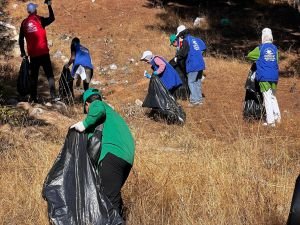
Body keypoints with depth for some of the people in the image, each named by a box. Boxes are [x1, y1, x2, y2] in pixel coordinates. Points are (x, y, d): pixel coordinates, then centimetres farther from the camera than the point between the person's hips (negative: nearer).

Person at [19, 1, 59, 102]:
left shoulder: (24, 23, 7)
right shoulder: (39, 19, -5)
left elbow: (21, 39, 10)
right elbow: (52, 18, -5)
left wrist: (22, 52, 19)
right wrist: (49, 5, 1)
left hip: (32, 54, 4)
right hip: (43, 52, -4)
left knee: (33, 76, 12)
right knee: (50, 74, -3)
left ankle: (33, 97, 12)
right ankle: (53, 96, -13)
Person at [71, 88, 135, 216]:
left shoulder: (96, 104, 12)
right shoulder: (112, 112, 36)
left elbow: (99, 110, -13)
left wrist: (85, 124, -4)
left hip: (112, 153, -9)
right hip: (128, 157, 9)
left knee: (110, 198, -15)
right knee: (114, 194, 19)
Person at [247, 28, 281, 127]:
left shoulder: (260, 49, -3)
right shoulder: (275, 49, 5)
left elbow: (249, 55, 10)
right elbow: (277, 62, 11)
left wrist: (257, 58, 29)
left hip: (264, 77, -4)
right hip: (274, 77, 4)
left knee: (267, 97, -2)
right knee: (273, 96, 18)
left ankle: (270, 120, -4)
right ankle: (277, 115, 4)